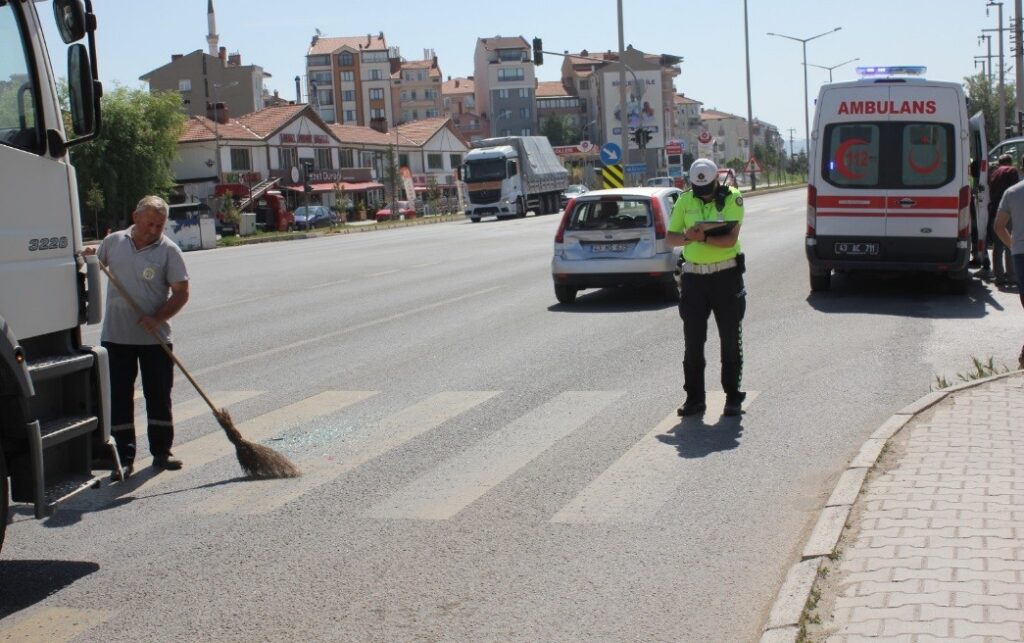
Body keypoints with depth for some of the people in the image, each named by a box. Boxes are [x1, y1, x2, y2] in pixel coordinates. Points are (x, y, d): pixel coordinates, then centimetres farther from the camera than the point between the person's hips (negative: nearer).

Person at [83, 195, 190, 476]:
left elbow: (181, 293, -6)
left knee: (159, 396, 7)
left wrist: (158, 318, -19)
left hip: (154, 338, -2)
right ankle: (124, 458, 9)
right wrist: (89, 258, -4)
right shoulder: (113, 242, 3)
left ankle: (161, 452, 20)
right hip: (116, 337, 2)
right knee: (119, 398, 3)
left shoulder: (169, 251, -5)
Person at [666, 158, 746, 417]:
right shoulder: (685, 201, 4)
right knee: (692, 341, 3)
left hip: (726, 275, -3)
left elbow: (731, 239, -16)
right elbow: (670, 237, 5)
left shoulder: (732, 199, -6)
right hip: (693, 276, 3)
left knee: (730, 340, 4)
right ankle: (694, 397, 12)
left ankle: (733, 396, 14)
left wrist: (703, 238, -31)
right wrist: (687, 237, -16)